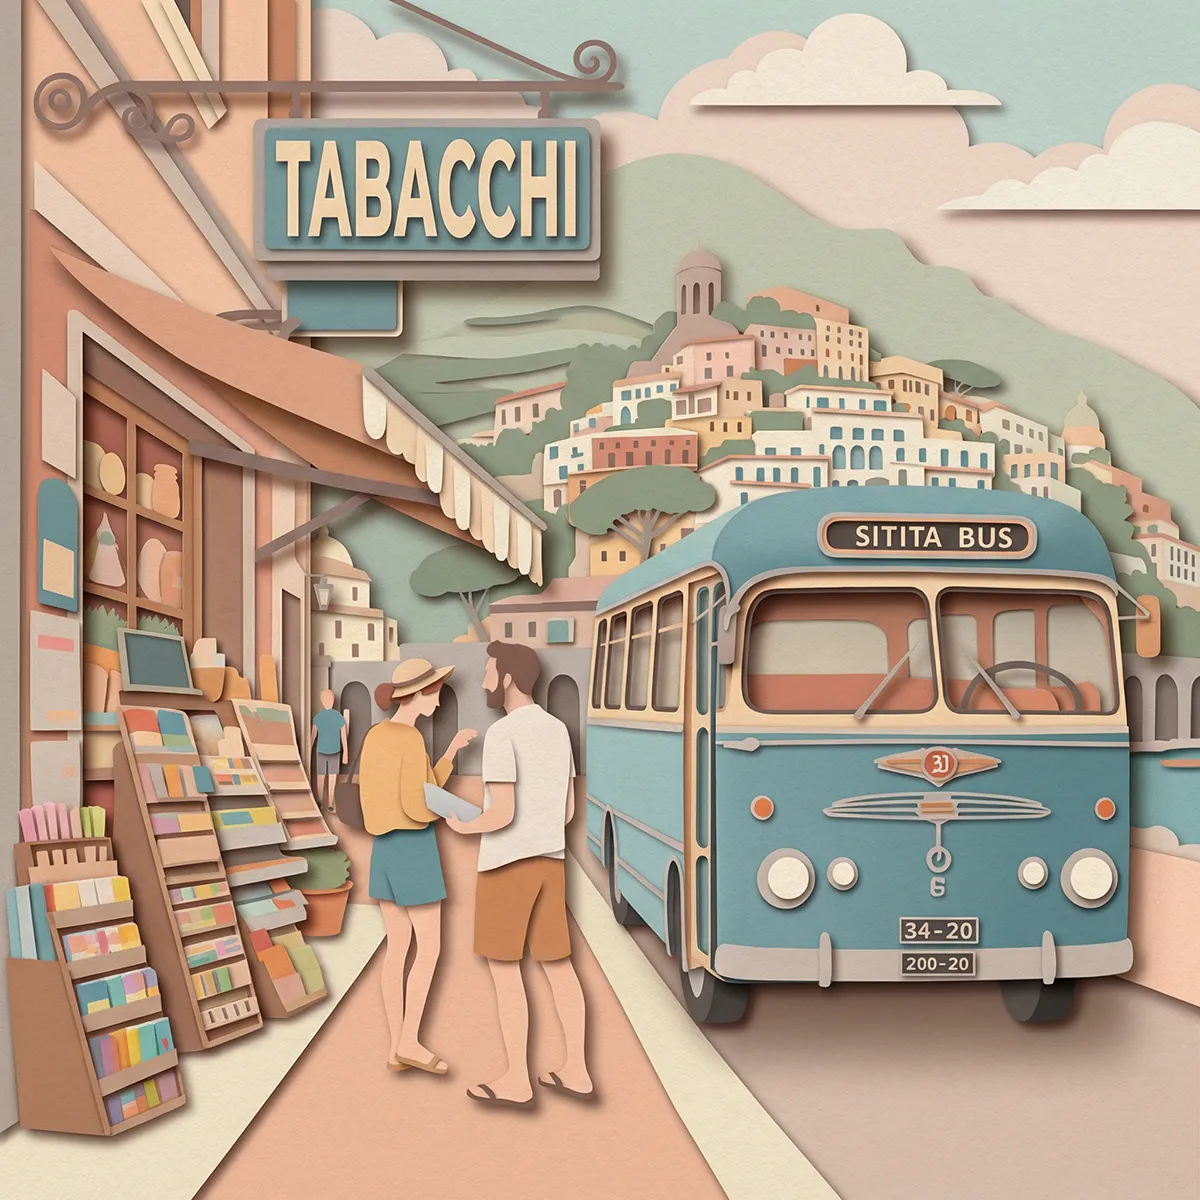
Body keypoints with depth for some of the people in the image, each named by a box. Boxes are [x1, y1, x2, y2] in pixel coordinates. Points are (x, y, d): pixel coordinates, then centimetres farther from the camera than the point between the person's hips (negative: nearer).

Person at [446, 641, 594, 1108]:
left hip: (506, 866, -7)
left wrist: (463, 827, 0)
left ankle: (516, 1079, 5)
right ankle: (576, 1071, 13)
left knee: (504, 969, 1)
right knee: (556, 963, 11)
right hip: (550, 863, 7)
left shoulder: (501, 735, -16)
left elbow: (502, 813, -20)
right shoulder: (558, 730, 9)